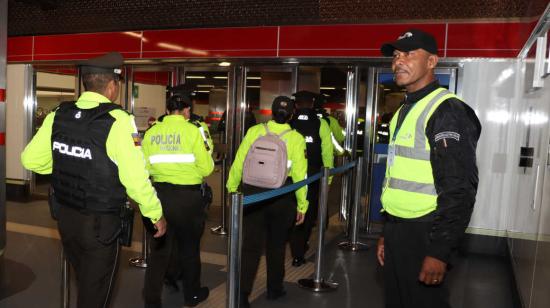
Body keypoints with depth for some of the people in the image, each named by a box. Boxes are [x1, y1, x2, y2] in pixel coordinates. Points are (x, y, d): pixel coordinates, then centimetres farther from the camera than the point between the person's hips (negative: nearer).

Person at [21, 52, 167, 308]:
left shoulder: (58, 115, -4)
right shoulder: (117, 121, -21)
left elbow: (30, 159, 4)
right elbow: (135, 179, -22)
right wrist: (156, 215, -9)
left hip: (65, 217, 6)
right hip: (100, 223, -5)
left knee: (84, 284, 28)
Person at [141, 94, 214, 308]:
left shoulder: (152, 132, 0)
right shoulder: (192, 131, -9)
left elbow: (145, 167, 2)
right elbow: (206, 168, -8)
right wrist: (206, 154, 12)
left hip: (160, 194, 3)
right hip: (188, 196, -2)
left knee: (160, 248, 14)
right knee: (189, 248, 15)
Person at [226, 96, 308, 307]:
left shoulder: (254, 131, -4)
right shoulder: (296, 139, -7)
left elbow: (238, 163, -2)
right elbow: (300, 174, -8)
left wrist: (232, 188, 11)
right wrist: (302, 205, 1)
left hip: (252, 193, 1)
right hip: (281, 197, 0)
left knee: (250, 245, 7)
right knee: (276, 245, 18)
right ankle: (274, 289, 33)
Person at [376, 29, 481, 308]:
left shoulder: (447, 111, -14)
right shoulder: (404, 111, 14)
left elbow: (459, 188, -20)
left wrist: (439, 250, -21)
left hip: (423, 233, -8)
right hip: (397, 230, 8)